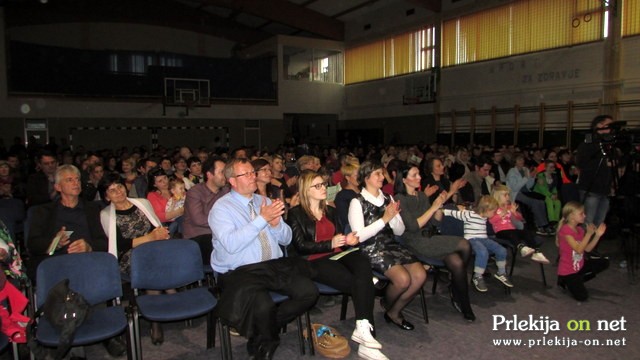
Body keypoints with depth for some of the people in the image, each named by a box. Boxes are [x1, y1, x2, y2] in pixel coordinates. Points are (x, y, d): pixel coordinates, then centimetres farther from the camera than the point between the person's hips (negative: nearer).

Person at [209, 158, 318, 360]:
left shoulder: (265, 201, 13)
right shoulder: (221, 208, -4)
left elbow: (286, 239, 12)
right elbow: (231, 244, -22)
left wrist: (276, 224, -10)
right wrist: (262, 219, -23)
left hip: (275, 266, 6)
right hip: (240, 272, -6)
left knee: (309, 292, -16)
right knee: (263, 306, -33)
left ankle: (262, 330, 2)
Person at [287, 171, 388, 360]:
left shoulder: (330, 211, 23)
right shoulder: (295, 214, 4)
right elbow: (301, 246, -6)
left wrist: (349, 239, -1)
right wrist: (330, 244, -16)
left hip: (337, 255, 5)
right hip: (315, 261, -5)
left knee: (362, 261, -32)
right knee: (363, 283, -30)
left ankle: (363, 328, -33)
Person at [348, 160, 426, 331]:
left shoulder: (388, 199, 13)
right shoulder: (357, 202, -3)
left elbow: (399, 231, 11)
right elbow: (359, 236, -15)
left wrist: (393, 216, -9)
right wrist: (384, 219, -15)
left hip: (392, 245, 6)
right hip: (371, 249, -6)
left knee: (420, 275, -16)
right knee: (403, 279, -26)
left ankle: (395, 311, 7)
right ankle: (387, 306, 8)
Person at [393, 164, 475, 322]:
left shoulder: (422, 196, 13)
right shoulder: (399, 199, -9)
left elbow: (435, 221, 12)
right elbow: (413, 226, -17)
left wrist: (440, 205, -5)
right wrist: (433, 207, -16)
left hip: (428, 239, 6)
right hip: (413, 242, -6)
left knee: (457, 262, -22)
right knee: (464, 246, -19)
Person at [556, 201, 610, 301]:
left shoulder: (580, 230, 4)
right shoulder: (565, 230, -23)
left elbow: (587, 249, 4)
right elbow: (579, 249, -27)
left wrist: (597, 235, -5)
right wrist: (589, 234, -27)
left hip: (579, 265, 8)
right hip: (567, 271, -8)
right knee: (582, 296, -18)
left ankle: (578, 280, 7)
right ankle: (566, 281, 11)